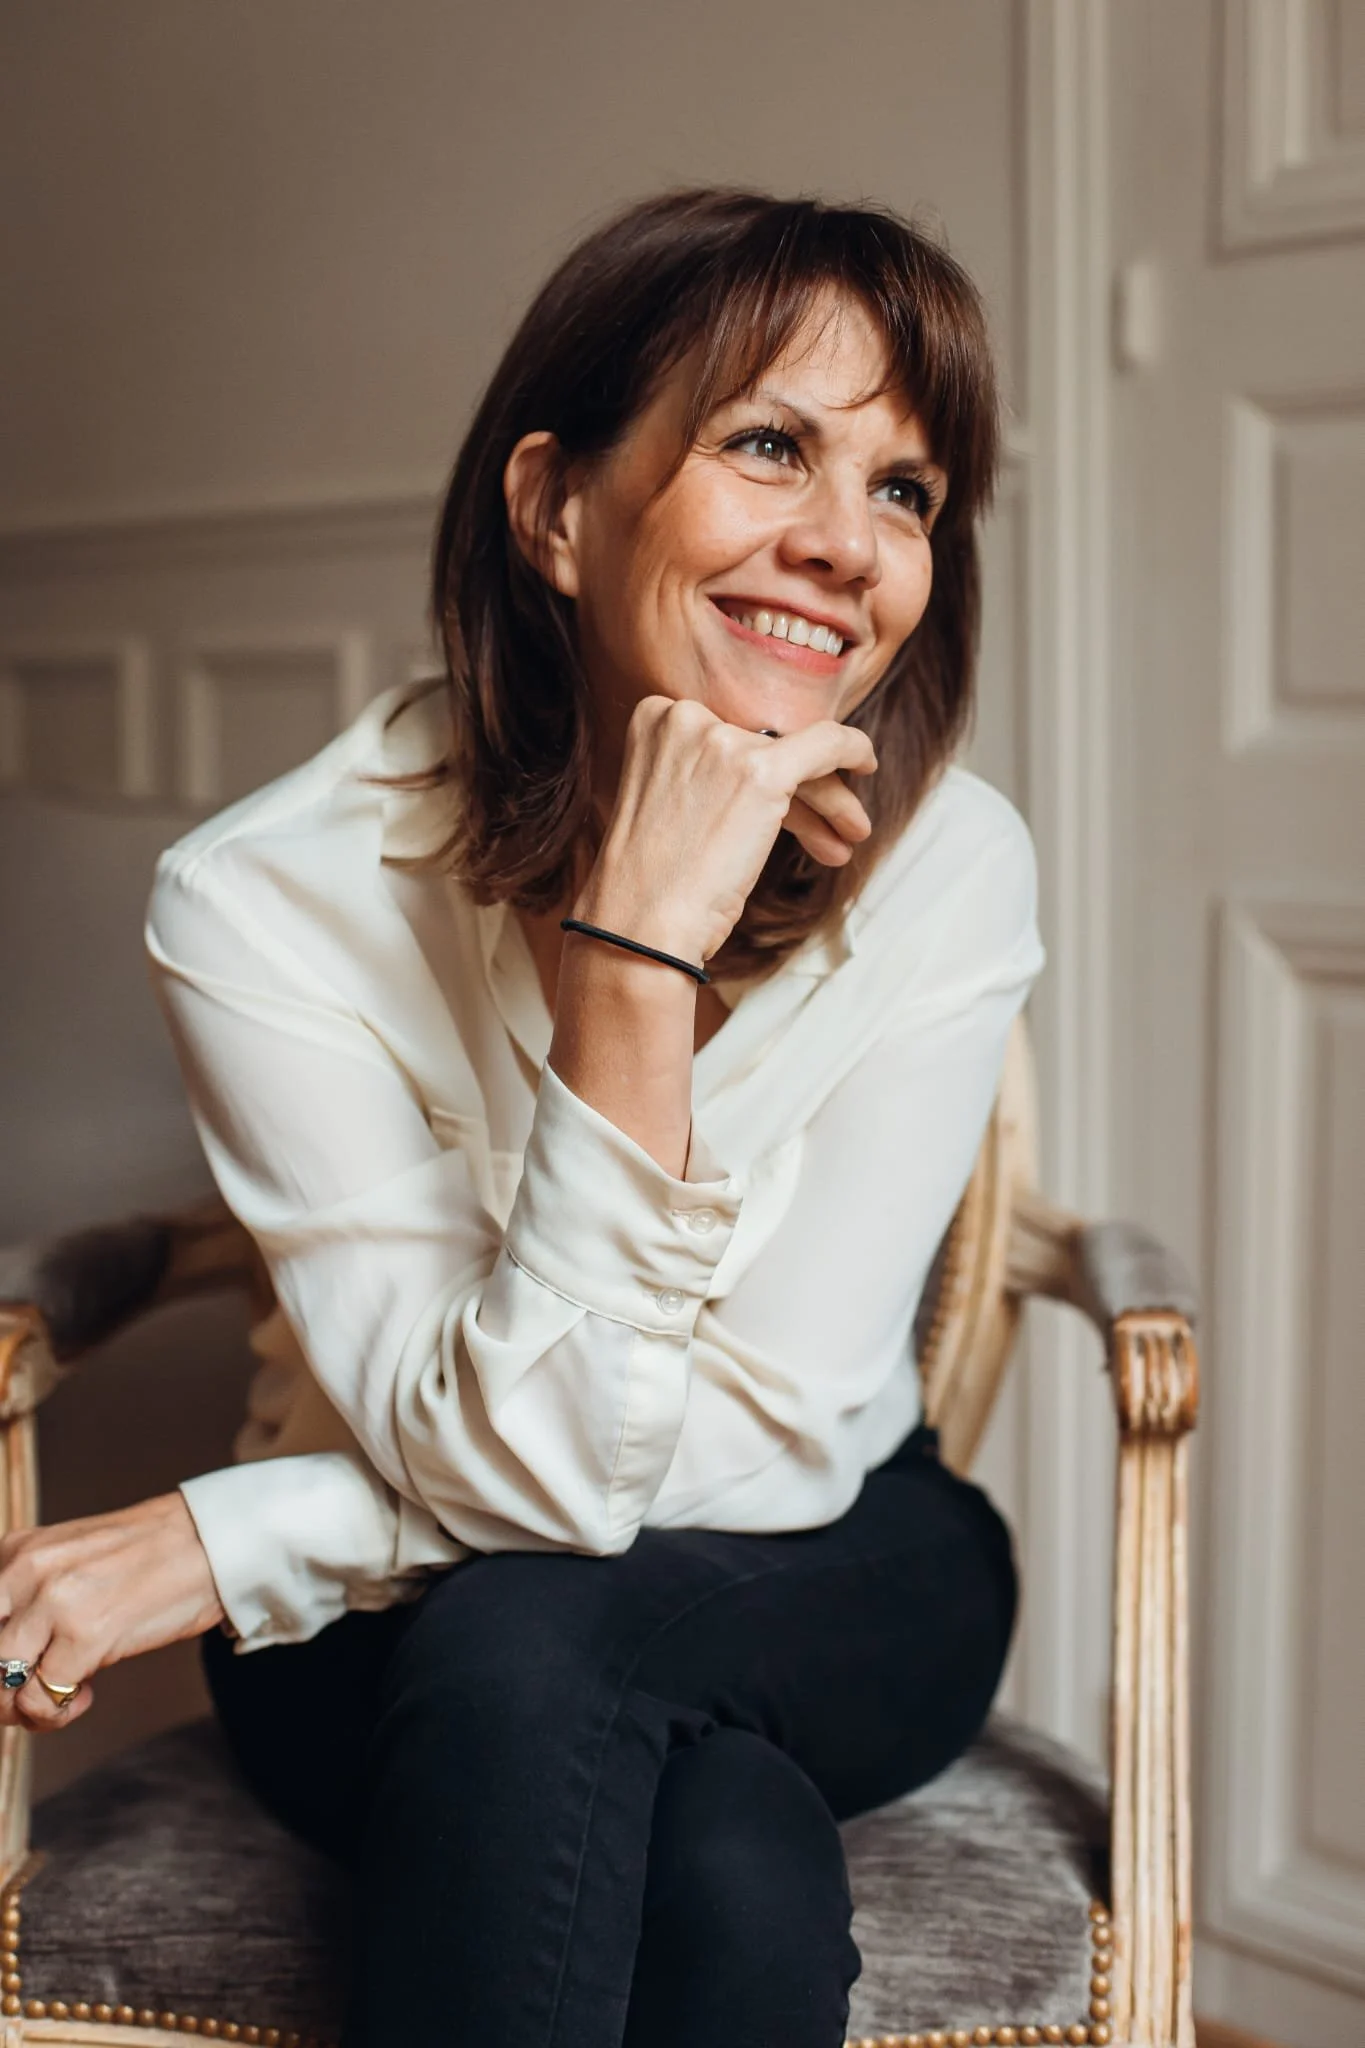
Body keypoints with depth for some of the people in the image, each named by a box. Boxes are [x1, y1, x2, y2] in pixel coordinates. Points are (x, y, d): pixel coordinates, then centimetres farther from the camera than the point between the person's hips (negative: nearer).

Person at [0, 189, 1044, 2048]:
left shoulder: (948, 875, -18)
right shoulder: (272, 900, -22)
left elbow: (776, 1441, -18)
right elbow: (518, 1470, -26)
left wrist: (219, 1543, -22)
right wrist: (633, 971, -38)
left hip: (819, 1602, 2)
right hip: (392, 1640, -1)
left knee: (522, 1637, -32)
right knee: (732, 1875, -33)